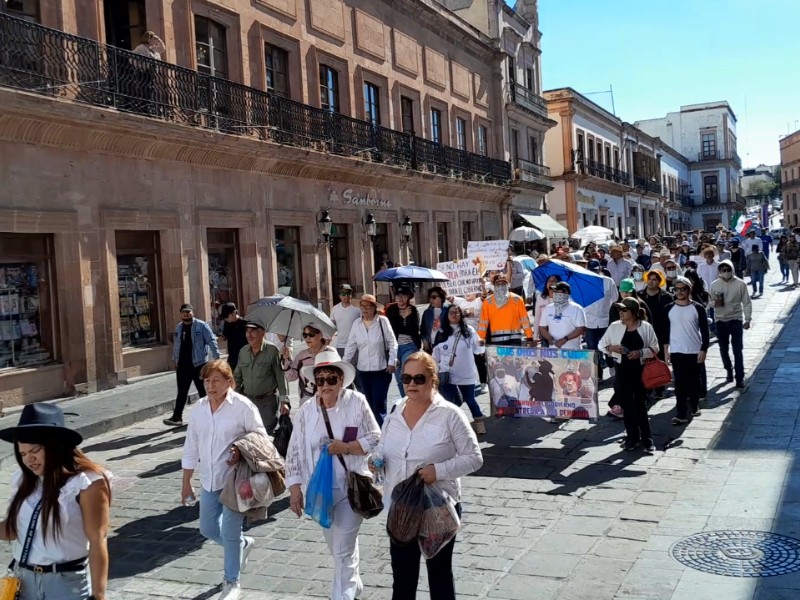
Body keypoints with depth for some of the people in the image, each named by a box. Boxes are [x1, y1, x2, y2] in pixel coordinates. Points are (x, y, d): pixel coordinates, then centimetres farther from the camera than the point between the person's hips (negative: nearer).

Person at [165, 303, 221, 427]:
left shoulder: (201, 326, -7)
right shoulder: (178, 328, 10)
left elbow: (212, 341, -10)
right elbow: (176, 345, 18)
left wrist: (217, 357, -15)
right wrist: (174, 360, 15)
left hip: (198, 364, -4)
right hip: (183, 365, 5)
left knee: (203, 391, 7)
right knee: (182, 392, 4)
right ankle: (177, 417, 4)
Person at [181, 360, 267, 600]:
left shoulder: (243, 406, -13)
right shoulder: (199, 409, 4)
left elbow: (261, 438, -6)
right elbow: (191, 447, 10)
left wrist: (242, 451, -23)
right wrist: (186, 482, 12)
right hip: (209, 481, 6)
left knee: (230, 534, -1)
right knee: (208, 529, 15)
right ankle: (242, 544, 43)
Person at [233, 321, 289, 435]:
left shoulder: (272, 350, -9)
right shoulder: (243, 351, 6)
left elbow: (281, 377, -10)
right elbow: (237, 377, 15)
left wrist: (284, 401, -15)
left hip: (268, 401, -4)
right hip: (248, 399, 4)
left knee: (268, 433, -3)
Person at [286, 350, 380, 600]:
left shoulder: (357, 402, -9)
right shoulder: (306, 410, -2)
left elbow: (376, 438, -8)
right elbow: (295, 452, 1)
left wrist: (347, 447, -22)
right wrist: (295, 489, -3)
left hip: (351, 487, -4)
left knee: (343, 550, -6)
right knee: (337, 546, 21)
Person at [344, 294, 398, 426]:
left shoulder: (382, 321, -6)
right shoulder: (356, 324, 6)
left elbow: (392, 343, -4)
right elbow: (351, 345, 8)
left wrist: (392, 362, -8)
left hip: (381, 369, -4)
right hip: (363, 370, 4)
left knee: (379, 403, -7)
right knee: (370, 403, 11)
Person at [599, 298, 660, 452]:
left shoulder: (646, 327, -3)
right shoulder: (614, 326, 1)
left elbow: (655, 347, 1)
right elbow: (602, 345, 8)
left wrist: (640, 353, -15)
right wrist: (611, 348, -13)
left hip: (641, 370, -2)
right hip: (622, 370, 2)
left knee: (641, 405, 1)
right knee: (627, 405, 8)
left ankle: (647, 440, 10)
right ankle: (632, 438, 18)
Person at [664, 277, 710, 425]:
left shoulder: (698, 308, -4)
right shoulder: (669, 309, 1)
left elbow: (704, 331, -2)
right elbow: (666, 330, 6)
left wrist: (703, 350, -8)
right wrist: (666, 351, 3)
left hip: (695, 351, 0)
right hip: (676, 352, 1)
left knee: (694, 381, 13)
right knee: (680, 383, -3)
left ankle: (694, 406, 32)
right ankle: (681, 414, -6)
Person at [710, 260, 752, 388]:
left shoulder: (740, 284, -6)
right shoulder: (714, 285, 1)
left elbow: (746, 303, -3)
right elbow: (710, 301, 8)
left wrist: (747, 319, -8)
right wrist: (714, 303, -15)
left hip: (736, 320, -3)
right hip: (720, 320, 3)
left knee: (737, 350, -4)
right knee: (723, 349, 11)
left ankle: (740, 377, 1)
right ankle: (729, 372, 30)